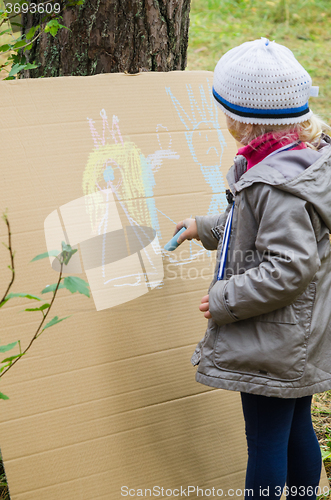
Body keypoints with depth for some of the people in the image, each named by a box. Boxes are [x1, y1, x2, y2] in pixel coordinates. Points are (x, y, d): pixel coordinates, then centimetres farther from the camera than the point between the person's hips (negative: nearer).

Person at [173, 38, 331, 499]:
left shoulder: (278, 184, -27)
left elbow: (290, 267, -29)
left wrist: (226, 300, -18)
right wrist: (205, 228, 27)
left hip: (275, 339, -10)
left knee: (265, 437, 5)